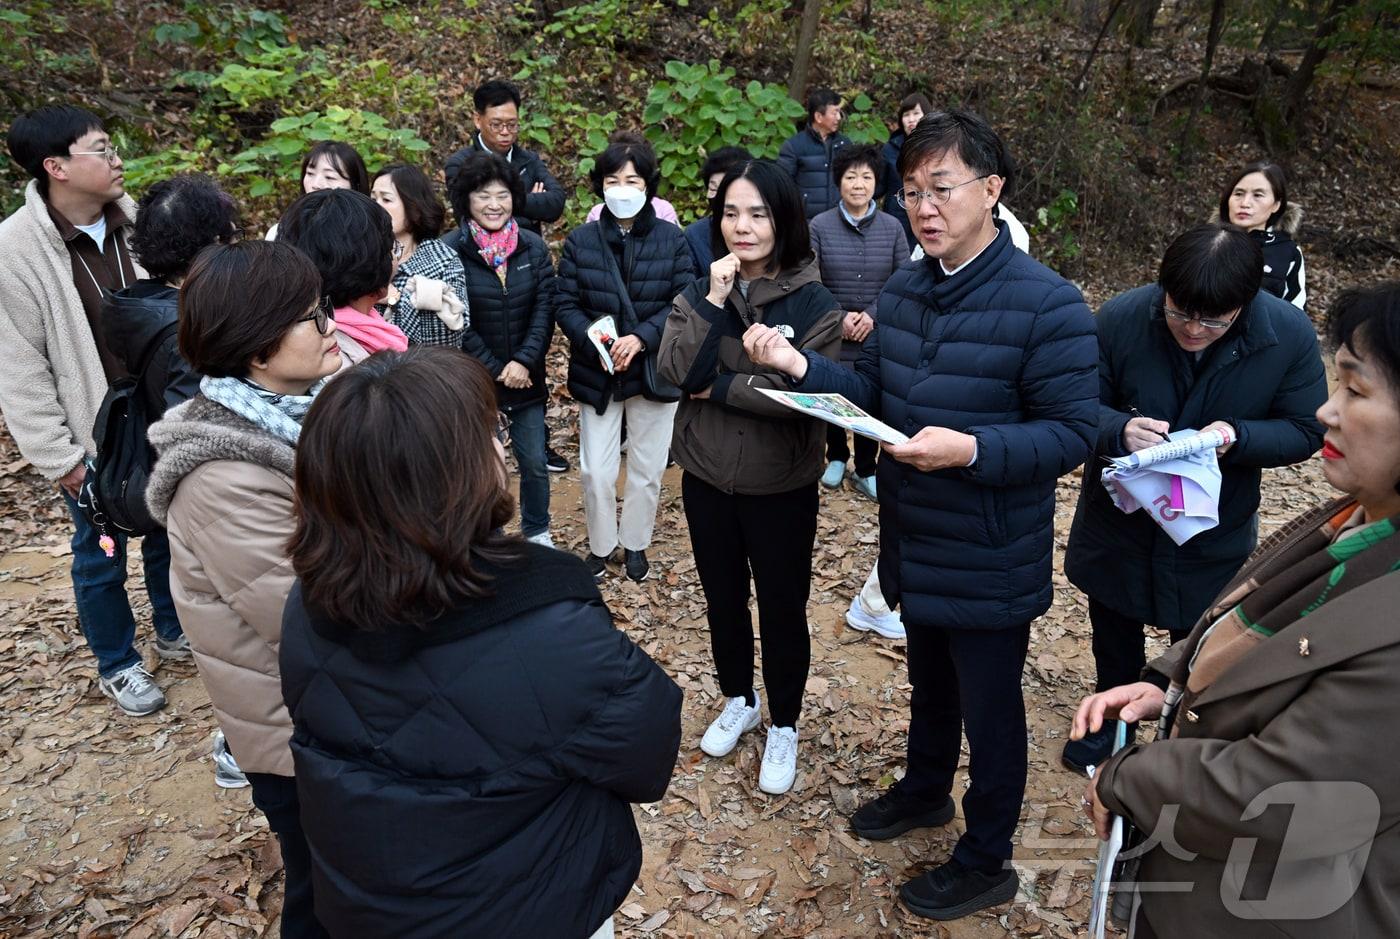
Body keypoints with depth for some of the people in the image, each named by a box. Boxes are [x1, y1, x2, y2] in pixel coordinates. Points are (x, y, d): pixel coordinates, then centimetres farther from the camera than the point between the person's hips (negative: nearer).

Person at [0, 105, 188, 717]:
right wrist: (61, 458, -12)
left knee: (168, 531, 20)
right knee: (101, 552, 13)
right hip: (94, 437, -4)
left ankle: (173, 629, 43)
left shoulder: (132, 220, -4)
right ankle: (116, 665, 33)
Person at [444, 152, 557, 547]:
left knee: (534, 462, 11)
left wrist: (523, 361, -13)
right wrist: (495, 369, -12)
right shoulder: (449, 250, -10)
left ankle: (537, 533, 33)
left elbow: (544, 308, -2)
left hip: (526, 376, 3)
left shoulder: (533, 247, 1)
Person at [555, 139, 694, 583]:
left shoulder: (672, 239, -3)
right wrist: (595, 343, -21)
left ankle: (635, 544, 33)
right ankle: (601, 545, 27)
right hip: (596, 373, 0)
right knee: (596, 471, 3)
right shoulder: (580, 240, -1)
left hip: (654, 370, 0)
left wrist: (641, 338, -21)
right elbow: (566, 305, -3)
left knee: (647, 469, 12)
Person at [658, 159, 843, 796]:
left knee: (782, 610, 11)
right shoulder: (700, 291, 0)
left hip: (781, 487, -3)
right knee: (723, 599, 20)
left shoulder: (814, 303, -11)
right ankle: (738, 702, 44)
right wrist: (714, 301, -21)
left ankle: (783, 727, 33)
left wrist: (718, 387, -16)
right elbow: (676, 371, -14)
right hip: (707, 479, 4)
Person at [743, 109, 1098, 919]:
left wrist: (971, 449, -36)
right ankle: (927, 790, 53)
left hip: (991, 564, -7)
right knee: (930, 682, 27)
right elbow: (873, 392, 6)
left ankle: (986, 860, 34)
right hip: (915, 549, 7)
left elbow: (1072, 434, -21)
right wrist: (800, 366, -11)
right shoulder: (904, 291, 2)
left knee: (989, 707, 12)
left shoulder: (1048, 305, -21)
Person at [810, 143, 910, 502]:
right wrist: (838, 318, -13)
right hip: (830, 335, -1)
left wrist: (873, 314, -11)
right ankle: (836, 457, 35)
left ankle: (865, 470, 25)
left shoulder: (892, 227, 0)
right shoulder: (820, 226, -4)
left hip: (877, 336, 1)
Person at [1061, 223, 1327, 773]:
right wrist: (1121, 430, -34)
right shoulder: (1120, 318, -21)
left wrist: (1237, 436, -30)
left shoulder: (1290, 335, -20)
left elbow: (1306, 432, -10)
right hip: (1119, 515, 1)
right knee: (1113, 627, 23)